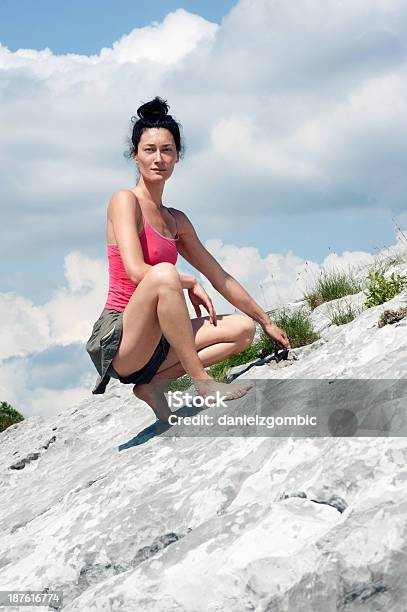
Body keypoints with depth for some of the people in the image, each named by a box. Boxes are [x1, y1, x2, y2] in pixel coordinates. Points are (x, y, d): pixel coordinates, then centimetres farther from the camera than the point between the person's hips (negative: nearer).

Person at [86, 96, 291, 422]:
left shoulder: (177, 221, 17)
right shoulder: (125, 200, -4)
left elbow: (220, 278, 24)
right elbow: (136, 271, -18)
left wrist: (266, 321, 26)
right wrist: (189, 284, -5)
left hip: (152, 345, 8)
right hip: (119, 338, -8)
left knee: (244, 328, 4)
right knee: (164, 275, -32)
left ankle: (155, 384, -6)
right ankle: (202, 382, -26)